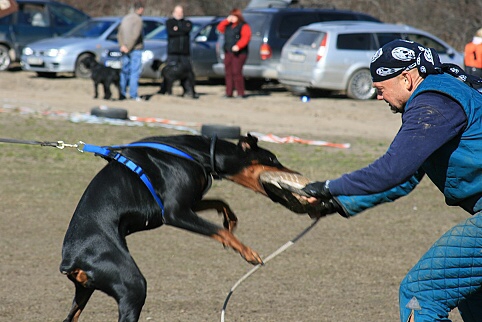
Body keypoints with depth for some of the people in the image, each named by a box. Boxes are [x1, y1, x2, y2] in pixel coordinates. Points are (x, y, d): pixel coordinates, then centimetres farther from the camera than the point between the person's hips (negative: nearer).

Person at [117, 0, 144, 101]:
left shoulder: (125, 18, 11)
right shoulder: (138, 19, -12)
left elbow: (120, 33, 7)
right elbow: (135, 35, -21)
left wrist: (122, 45, -3)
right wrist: (129, 47, -16)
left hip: (125, 50, 7)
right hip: (136, 49, -7)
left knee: (124, 71, 12)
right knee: (135, 72, -5)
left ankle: (122, 94, 12)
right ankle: (133, 95, -8)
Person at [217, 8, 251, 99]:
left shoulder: (244, 26, -5)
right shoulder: (228, 25, 18)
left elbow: (246, 37, -16)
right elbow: (220, 28, 18)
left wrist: (238, 46, -29)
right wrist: (227, 21, 6)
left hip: (239, 53, -7)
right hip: (228, 53, 7)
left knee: (236, 72, -14)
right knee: (228, 73, 5)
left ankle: (240, 93, -10)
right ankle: (229, 93, 10)